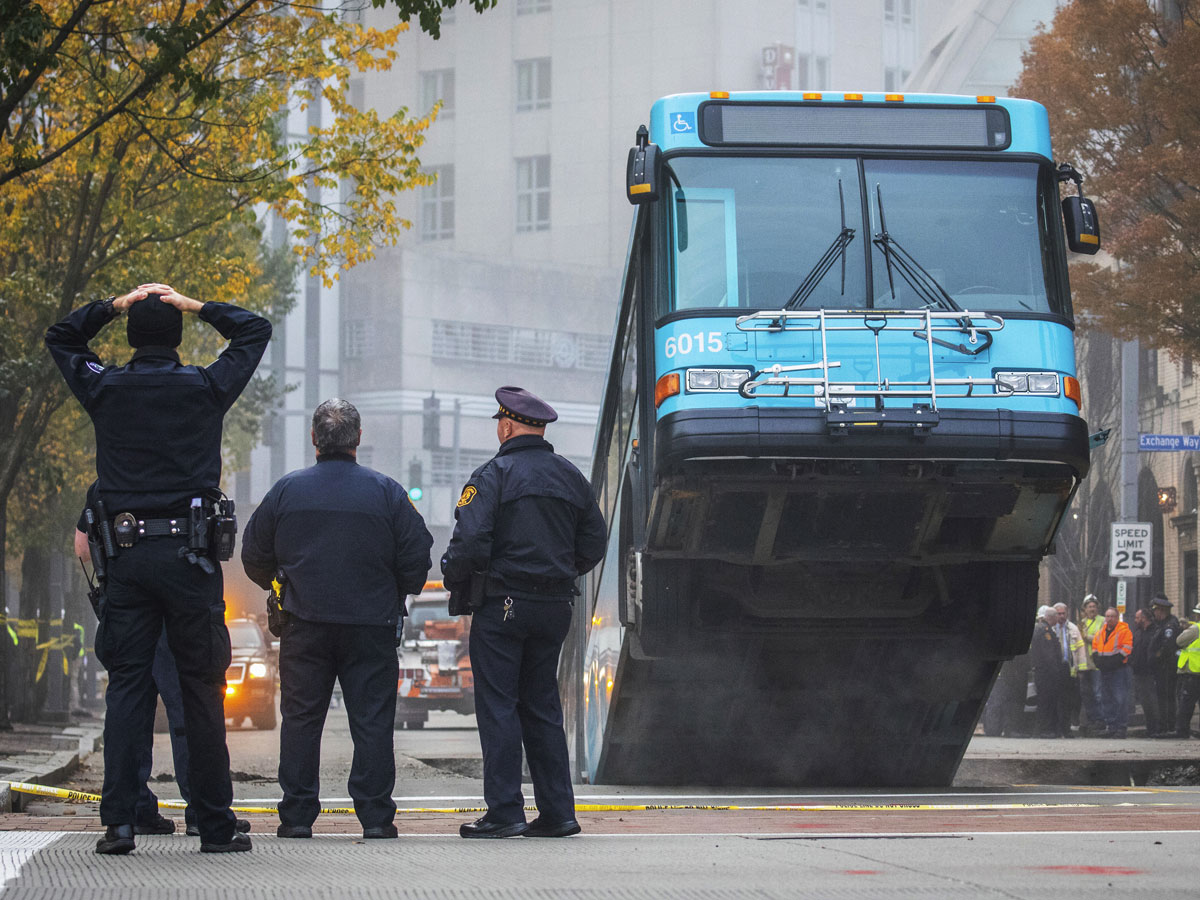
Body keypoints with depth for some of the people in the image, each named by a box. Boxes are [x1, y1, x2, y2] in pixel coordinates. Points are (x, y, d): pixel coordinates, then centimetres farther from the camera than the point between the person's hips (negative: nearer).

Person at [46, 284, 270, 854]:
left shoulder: (105, 388, 4)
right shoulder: (204, 389, 1)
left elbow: (60, 338, 23)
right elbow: (255, 331, 17)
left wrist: (114, 305, 16)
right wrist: (196, 307, 12)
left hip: (125, 554, 1)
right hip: (189, 552, -1)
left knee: (126, 686, 2)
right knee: (201, 690, 2)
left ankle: (118, 822, -6)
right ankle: (215, 825, 4)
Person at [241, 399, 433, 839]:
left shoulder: (286, 490, 1)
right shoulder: (385, 492, -2)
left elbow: (254, 557, 8)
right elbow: (417, 556, -1)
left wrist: (282, 587, 27)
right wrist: (399, 592, 20)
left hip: (305, 624, 1)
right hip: (371, 626, -1)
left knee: (301, 719, 6)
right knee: (372, 719, 2)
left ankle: (297, 816, 4)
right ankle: (375, 816, -1)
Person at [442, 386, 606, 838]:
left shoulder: (492, 476, -9)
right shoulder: (570, 477, 11)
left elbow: (470, 542, -18)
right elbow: (594, 542, 14)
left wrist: (454, 579, 1)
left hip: (502, 603, -6)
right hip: (555, 606, 6)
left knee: (498, 707, -3)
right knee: (542, 707, 12)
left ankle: (505, 812, -7)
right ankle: (556, 812, 9)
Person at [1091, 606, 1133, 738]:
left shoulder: (1124, 631, -5)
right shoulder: (1100, 632, 15)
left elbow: (1126, 648, -12)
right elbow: (1095, 647, 23)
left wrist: (1114, 661, -16)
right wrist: (1097, 660, 6)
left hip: (1119, 669, -7)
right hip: (1104, 670, 7)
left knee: (1120, 699, -9)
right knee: (1106, 699, 9)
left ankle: (1120, 727, -6)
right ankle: (1110, 726, 15)